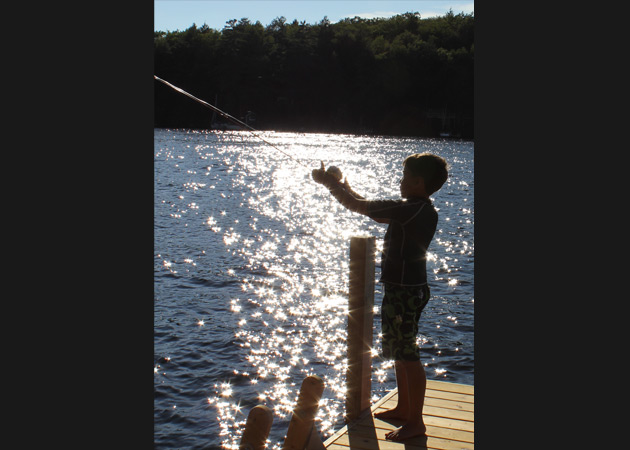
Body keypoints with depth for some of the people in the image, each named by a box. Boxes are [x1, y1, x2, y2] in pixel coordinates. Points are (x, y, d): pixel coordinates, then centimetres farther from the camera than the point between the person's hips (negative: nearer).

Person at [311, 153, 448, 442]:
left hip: (403, 293, -10)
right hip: (408, 289, 10)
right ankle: (403, 408, 34)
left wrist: (327, 181, -4)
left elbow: (358, 206, -16)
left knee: (407, 356, -2)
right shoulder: (424, 211, 8)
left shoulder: (409, 210, -21)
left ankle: (416, 422, 7)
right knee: (400, 353, 20)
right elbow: (374, 211, 20)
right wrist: (344, 186, 21)